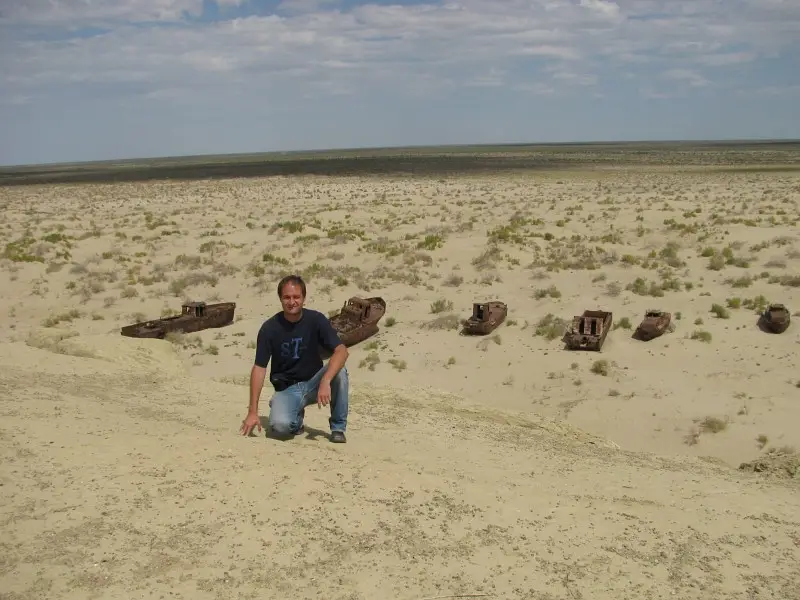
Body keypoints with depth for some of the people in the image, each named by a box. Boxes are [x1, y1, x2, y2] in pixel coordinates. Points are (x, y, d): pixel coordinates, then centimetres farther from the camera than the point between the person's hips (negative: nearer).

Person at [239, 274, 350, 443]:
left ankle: (338, 428, -11)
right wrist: (252, 412, -16)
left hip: (313, 383, 1)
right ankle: (297, 418, 8)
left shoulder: (316, 320, -12)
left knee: (339, 372, -31)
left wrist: (325, 381, -40)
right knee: (280, 424, -31)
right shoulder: (269, 328, -12)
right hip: (286, 389, -1)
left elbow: (341, 351, -22)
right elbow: (259, 368, -11)